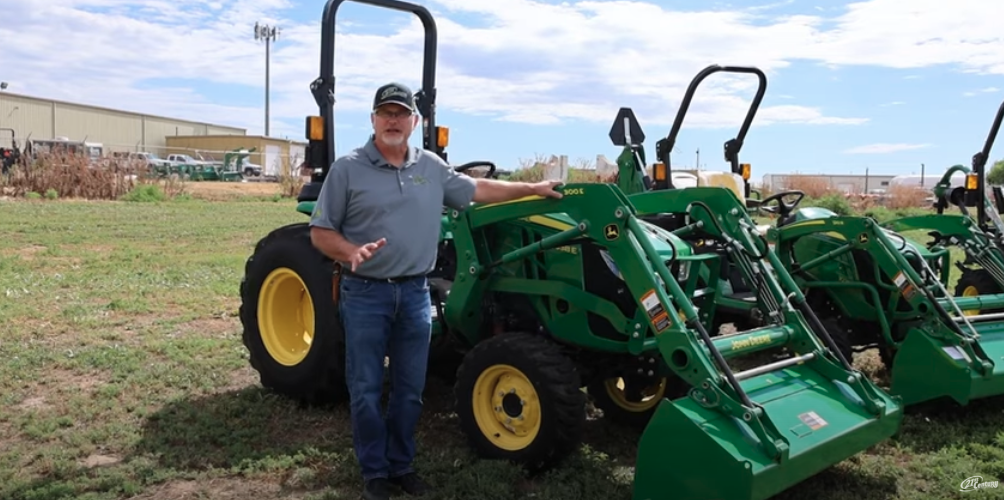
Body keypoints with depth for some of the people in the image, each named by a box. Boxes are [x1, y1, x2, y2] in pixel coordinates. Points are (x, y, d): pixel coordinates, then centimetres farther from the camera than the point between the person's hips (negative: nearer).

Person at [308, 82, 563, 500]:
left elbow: (478, 190, 19)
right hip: (365, 294, -3)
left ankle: (401, 465, 27)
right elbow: (320, 232, -4)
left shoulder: (431, 167, 8)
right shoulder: (347, 169, -5)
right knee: (366, 390, 4)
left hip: (414, 293, 4)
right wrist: (351, 252, -24)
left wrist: (533, 189, 19)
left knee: (409, 389, 11)